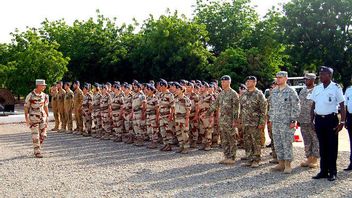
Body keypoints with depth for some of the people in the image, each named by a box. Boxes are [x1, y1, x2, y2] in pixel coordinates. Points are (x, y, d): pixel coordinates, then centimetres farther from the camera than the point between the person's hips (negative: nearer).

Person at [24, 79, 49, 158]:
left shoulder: (44, 96, 4)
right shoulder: (30, 96, -9)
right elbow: (26, 108, -4)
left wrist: (47, 117, 10)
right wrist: (26, 119, -8)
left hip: (42, 117, 4)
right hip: (33, 118, -4)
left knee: (43, 135, 4)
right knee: (36, 136, -3)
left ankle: (37, 148, 25)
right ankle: (37, 152, 5)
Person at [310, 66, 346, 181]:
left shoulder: (336, 88, -5)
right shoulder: (316, 89, 9)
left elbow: (342, 106, -6)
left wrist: (342, 122, -12)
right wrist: (312, 121, 8)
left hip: (331, 119, -4)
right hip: (319, 119, 5)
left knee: (332, 146, 2)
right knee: (322, 146, 10)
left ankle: (332, 172, 12)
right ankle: (323, 171, 19)